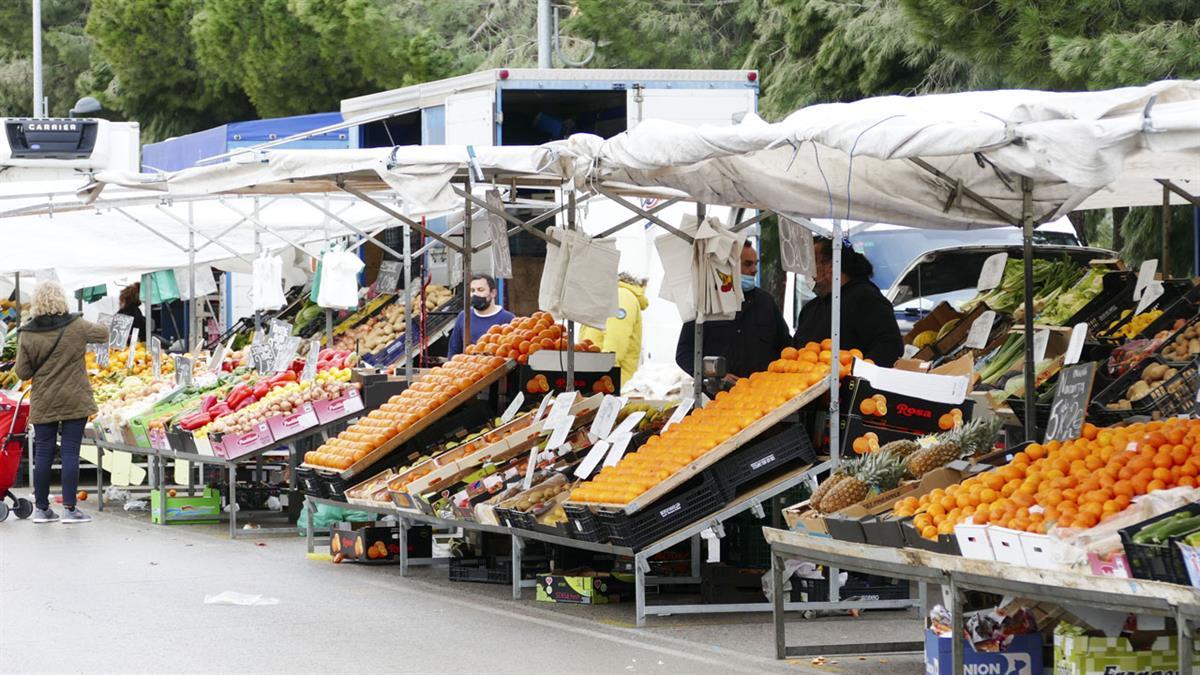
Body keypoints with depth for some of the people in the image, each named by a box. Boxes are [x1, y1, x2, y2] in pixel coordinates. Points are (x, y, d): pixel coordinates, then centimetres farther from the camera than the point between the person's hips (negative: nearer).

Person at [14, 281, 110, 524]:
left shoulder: (27, 334, -6)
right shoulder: (76, 326, -8)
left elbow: (22, 373, -2)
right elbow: (103, 334, 10)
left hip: (43, 404, 2)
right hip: (74, 401, -1)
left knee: (43, 453, 9)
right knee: (70, 452, 0)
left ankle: (41, 508, 15)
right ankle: (70, 508, -1)